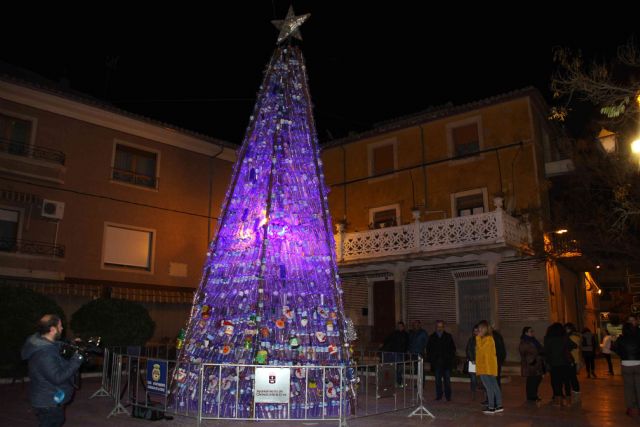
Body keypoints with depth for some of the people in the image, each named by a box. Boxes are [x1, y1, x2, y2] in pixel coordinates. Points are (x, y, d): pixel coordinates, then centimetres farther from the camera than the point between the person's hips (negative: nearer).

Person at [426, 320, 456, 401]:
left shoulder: (448, 336, 7)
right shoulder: (432, 337, 9)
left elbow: (453, 349, 8)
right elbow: (428, 350, 11)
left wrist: (451, 358, -3)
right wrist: (430, 359, 0)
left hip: (447, 362, -1)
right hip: (436, 363, 1)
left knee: (447, 380, 1)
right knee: (438, 380, 5)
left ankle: (448, 396, 10)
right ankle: (438, 395, 12)